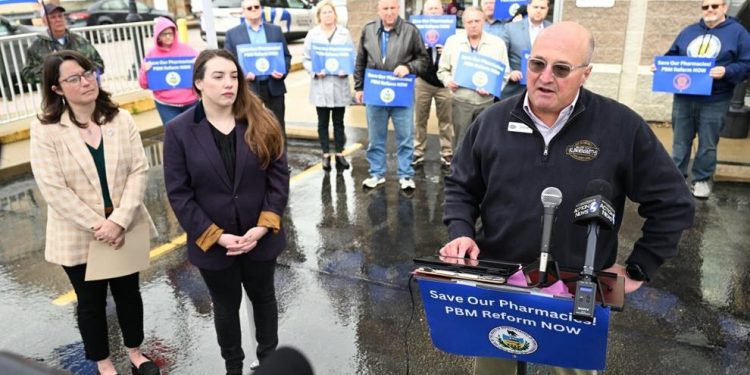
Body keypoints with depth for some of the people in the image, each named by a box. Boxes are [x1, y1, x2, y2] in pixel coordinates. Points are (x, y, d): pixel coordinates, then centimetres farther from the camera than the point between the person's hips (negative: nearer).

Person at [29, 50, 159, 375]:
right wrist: (98, 226, -20)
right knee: (91, 301, 16)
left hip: (124, 229, 3)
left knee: (128, 292, 18)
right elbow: (53, 189, -16)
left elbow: (139, 170, -9)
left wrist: (119, 220, -19)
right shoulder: (45, 129, -11)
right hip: (78, 236, -2)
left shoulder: (121, 119, -4)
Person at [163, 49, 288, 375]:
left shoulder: (262, 122, -8)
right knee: (226, 306, 19)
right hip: (212, 243, -1)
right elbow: (178, 194, -10)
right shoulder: (179, 130, -11)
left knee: (263, 297, 21)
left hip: (261, 237, 1)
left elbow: (279, 176, -6)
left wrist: (263, 227, -15)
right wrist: (216, 236, -16)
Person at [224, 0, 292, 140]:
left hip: (274, 86, 2)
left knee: (278, 127, 9)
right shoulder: (232, 33, 3)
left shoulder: (275, 30, 11)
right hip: (248, 88, -2)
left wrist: (283, 72, -9)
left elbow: (286, 56, 11)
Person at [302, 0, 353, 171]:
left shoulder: (344, 33, 3)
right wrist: (315, 71, -15)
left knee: (338, 122, 8)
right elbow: (306, 59, 2)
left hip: (340, 84, 1)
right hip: (320, 85, 0)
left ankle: (339, 154, 18)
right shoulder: (312, 34, 1)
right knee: (323, 122, 6)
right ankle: (326, 155, 16)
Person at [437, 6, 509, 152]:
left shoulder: (497, 43, 1)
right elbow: (442, 69, 10)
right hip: (461, 101, 0)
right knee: (461, 143, 7)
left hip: (487, 102, 0)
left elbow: (505, 74, 4)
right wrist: (448, 80, -11)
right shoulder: (452, 41, 4)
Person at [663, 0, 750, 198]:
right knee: (680, 141, 9)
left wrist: (727, 71, -24)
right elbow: (672, 57, 17)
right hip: (683, 98, 3)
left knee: (708, 144, 5)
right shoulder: (688, 31, 13)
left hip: (714, 102, -3)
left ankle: (702, 179, 18)